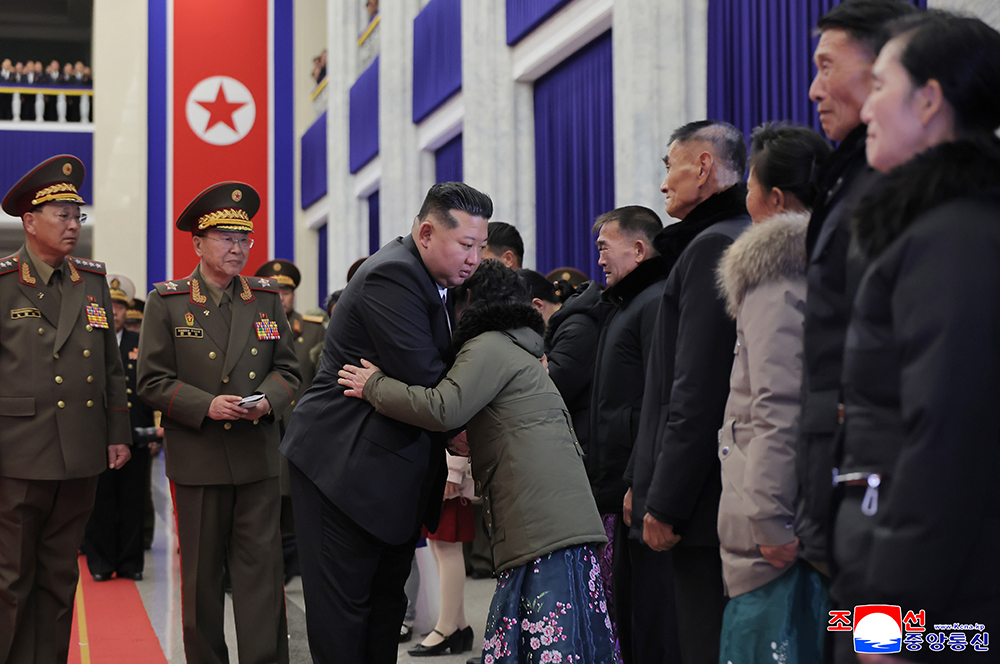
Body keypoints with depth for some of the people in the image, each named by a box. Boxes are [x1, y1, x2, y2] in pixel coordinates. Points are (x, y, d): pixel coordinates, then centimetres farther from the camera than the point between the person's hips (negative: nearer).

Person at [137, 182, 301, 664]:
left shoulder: (267, 297, 10)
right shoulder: (166, 302, 1)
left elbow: (287, 368, 11)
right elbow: (153, 381, -2)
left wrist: (267, 399, -11)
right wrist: (206, 406, -17)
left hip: (258, 456, 2)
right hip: (197, 458, -2)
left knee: (262, 568, -2)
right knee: (201, 573, 6)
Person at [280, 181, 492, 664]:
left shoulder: (430, 280, 12)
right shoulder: (392, 276, -20)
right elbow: (425, 379, -24)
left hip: (393, 471, 10)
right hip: (344, 467, -10)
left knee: (386, 597, 13)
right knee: (342, 605, -3)